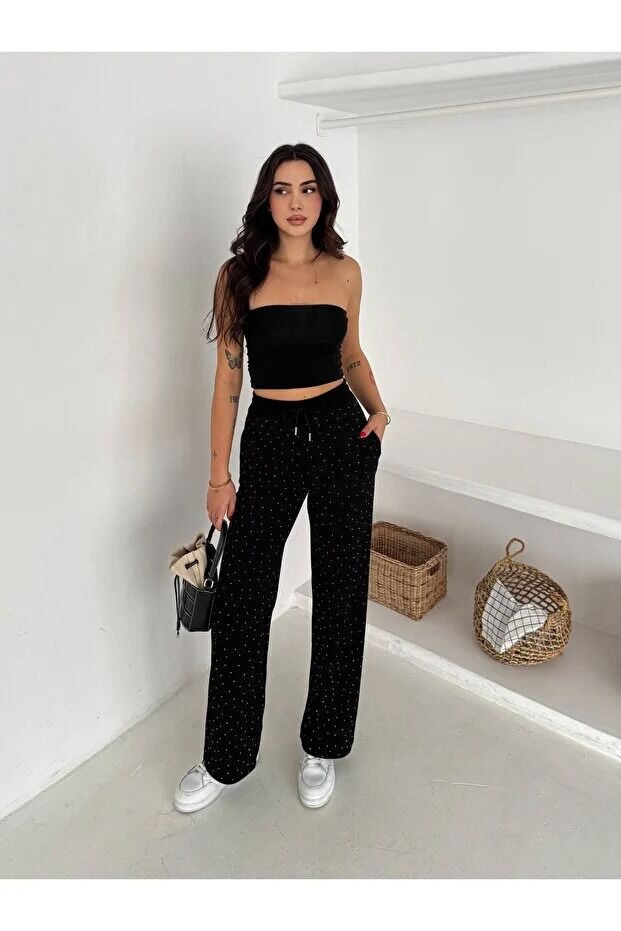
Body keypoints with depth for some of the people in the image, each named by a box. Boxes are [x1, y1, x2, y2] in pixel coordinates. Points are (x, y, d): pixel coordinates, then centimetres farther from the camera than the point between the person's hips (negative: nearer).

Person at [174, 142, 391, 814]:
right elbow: (227, 379, -1)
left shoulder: (345, 271, 4)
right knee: (240, 601, 0)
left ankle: (321, 747, 30)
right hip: (269, 440, -1)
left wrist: (377, 408, -2)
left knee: (340, 594, 8)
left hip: (341, 436, 2)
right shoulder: (239, 274, 0)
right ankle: (225, 759, 24)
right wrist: (219, 475, -3)